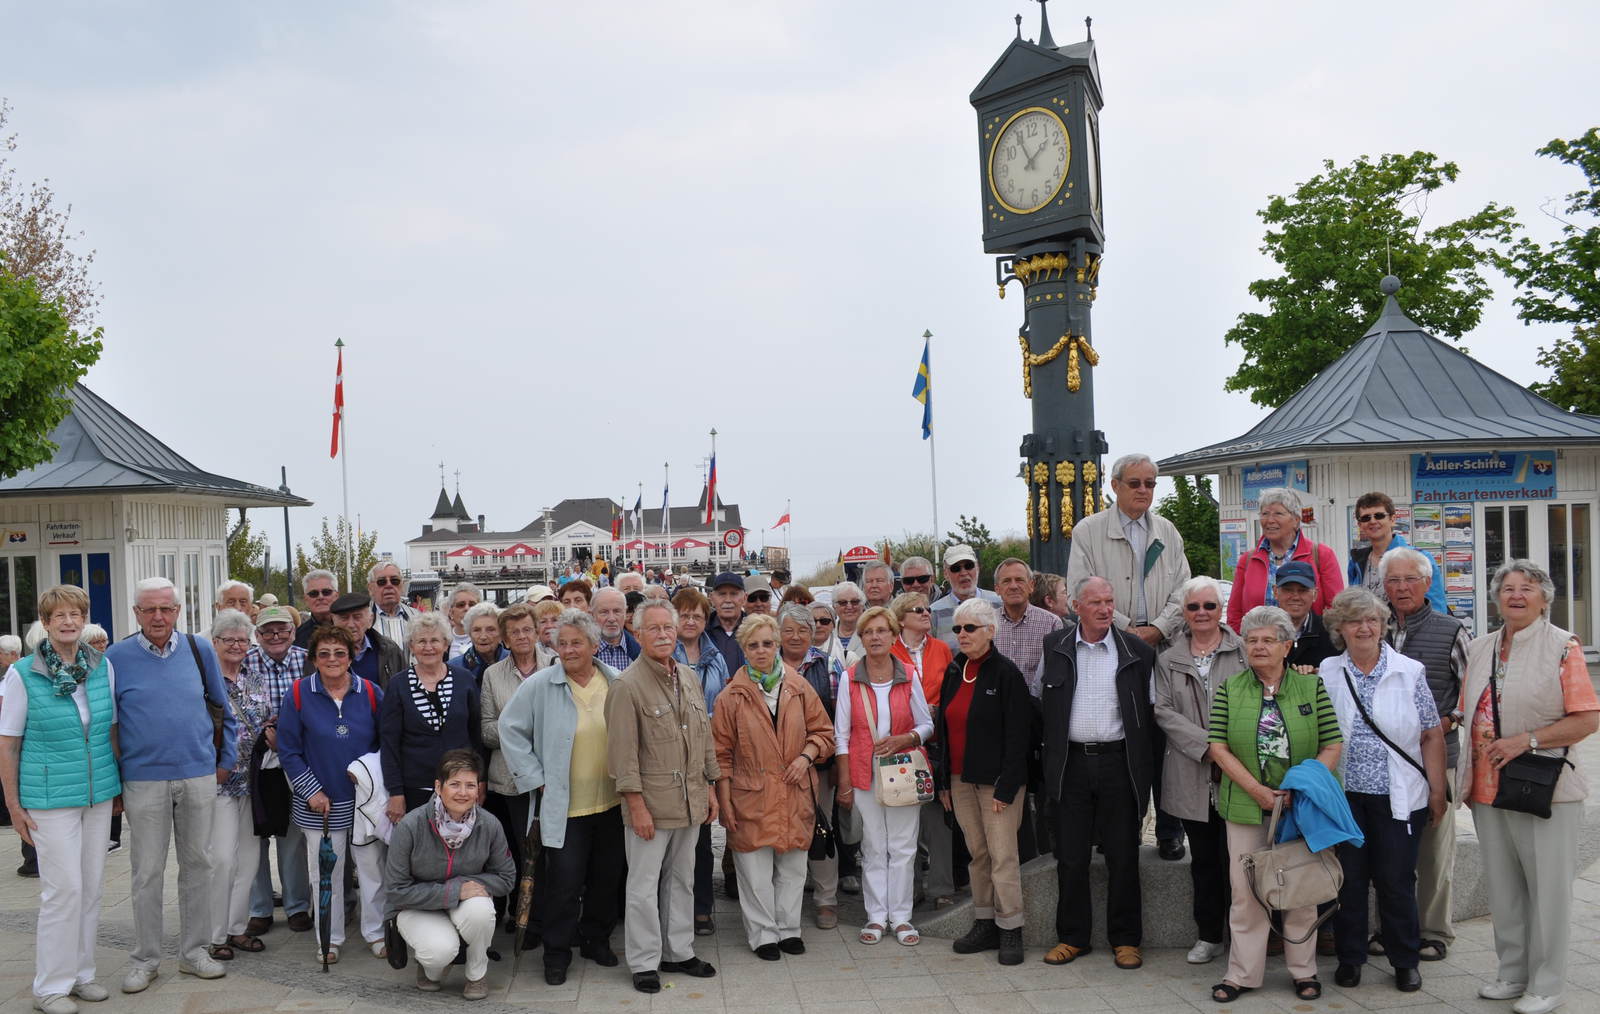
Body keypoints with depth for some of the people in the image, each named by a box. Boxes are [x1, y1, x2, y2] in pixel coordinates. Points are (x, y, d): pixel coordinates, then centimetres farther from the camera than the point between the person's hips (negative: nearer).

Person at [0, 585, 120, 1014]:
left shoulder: (104, 667, 2)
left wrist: (120, 784, 12)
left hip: (99, 794, 4)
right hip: (50, 797, -4)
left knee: (91, 886, 10)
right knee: (64, 887, -3)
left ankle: (81, 972, 24)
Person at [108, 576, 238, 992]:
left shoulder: (199, 649, 3)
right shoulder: (117, 657, -3)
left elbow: (224, 708, 11)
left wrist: (226, 759, 9)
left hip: (199, 775, 2)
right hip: (143, 780, -2)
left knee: (197, 865, 9)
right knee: (147, 873, 5)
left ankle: (194, 951, 21)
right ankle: (145, 959, 18)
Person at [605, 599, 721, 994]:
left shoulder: (690, 678, 9)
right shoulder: (627, 685, -12)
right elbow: (623, 751, -14)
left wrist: (709, 787, 14)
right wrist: (637, 805, -15)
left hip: (690, 800, 6)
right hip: (651, 802, -6)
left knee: (682, 880, 16)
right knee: (644, 884, 3)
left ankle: (679, 952, 29)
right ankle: (644, 963, 16)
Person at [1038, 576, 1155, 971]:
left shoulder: (1137, 651, 2)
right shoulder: (1054, 647, 4)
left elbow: (1149, 711, 6)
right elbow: (1042, 704, 12)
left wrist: (1142, 766, 0)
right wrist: (1050, 754, 6)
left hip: (1117, 762, -1)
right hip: (1071, 764, 1)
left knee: (1123, 856, 5)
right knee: (1070, 856, 7)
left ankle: (1126, 938, 19)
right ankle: (1072, 936, 20)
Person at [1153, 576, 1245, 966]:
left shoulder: (1244, 652, 3)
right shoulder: (1168, 659, 9)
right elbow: (1164, 712, 1)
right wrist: (1206, 744, -11)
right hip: (1191, 777, 2)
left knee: (1234, 857, 0)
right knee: (1203, 860, 10)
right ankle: (1209, 936, 21)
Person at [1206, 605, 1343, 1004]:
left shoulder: (1311, 687, 3)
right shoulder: (1229, 690, 3)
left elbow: (1332, 745, 0)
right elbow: (1218, 747, -2)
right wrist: (1257, 790, -11)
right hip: (1245, 806, 0)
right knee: (1245, 889, 3)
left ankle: (1304, 971, 22)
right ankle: (1243, 974, 13)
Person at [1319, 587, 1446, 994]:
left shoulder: (1410, 672, 0)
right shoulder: (1326, 674, 3)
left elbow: (1432, 736, 1)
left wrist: (1438, 791, 0)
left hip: (1399, 797, -1)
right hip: (1344, 794, 1)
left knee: (1396, 880, 5)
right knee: (1349, 878, 8)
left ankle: (1405, 961, 23)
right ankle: (1350, 958, 22)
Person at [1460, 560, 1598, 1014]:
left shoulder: (1563, 647, -5)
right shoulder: (1479, 649, 11)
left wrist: (1526, 741, -19)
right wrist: (1468, 779, 9)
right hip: (1488, 790, 5)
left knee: (1547, 889, 3)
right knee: (1502, 888, 13)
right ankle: (1512, 974, 27)